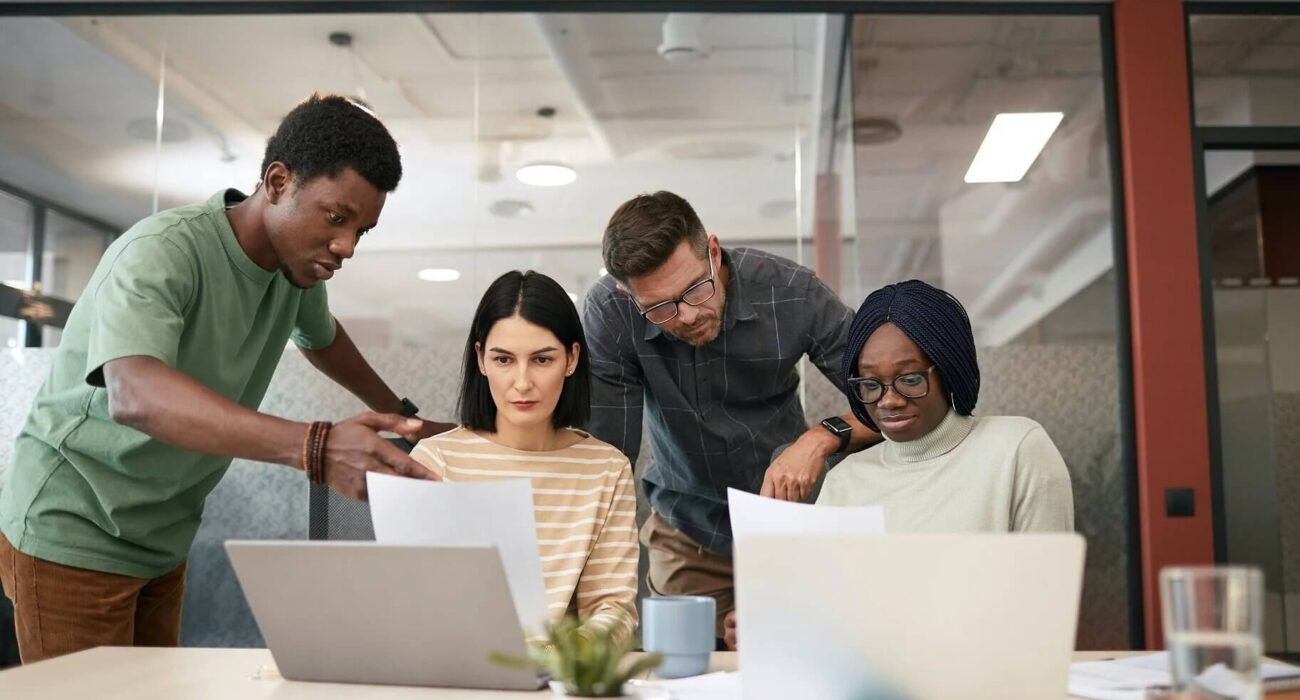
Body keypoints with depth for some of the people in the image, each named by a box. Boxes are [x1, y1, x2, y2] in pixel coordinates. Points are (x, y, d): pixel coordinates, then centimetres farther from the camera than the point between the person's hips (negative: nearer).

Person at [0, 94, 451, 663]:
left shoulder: (298, 260, -1)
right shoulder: (161, 252, -25)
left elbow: (320, 336, 23)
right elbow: (133, 395, -43)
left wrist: (400, 415, 24)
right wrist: (314, 447, -55)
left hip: (163, 541, 7)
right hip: (72, 534, -7)